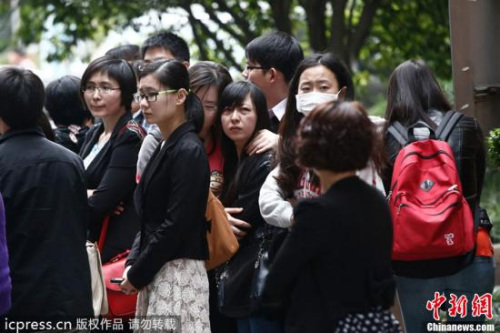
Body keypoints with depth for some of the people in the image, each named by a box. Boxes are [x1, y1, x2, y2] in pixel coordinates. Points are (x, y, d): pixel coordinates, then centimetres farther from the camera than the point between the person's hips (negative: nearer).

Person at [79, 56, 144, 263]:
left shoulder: (131, 138, -10)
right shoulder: (93, 135, 16)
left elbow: (100, 203, -16)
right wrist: (86, 195, -13)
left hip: (117, 250, -8)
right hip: (88, 246, 8)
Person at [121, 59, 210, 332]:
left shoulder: (188, 151, -12)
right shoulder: (163, 147, 14)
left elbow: (177, 224, -16)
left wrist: (137, 274, -10)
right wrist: (133, 263, 3)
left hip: (178, 272, -8)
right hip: (156, 273, 8)